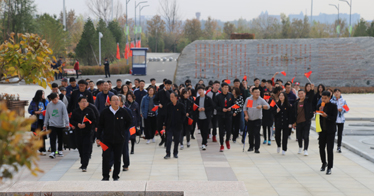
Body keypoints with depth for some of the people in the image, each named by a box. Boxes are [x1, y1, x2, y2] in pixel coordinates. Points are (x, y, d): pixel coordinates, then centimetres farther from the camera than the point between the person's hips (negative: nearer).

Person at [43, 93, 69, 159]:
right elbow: (47, 115, 12)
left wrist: (67, 123, -13)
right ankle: (53, 152, -9)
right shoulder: (49, 105, 6)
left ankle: (60, 151, 24)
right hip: (52, 125, 1)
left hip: (61, 125, -1)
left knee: (60, 139, 9)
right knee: (52, 139, -8)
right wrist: (45, 124, 13)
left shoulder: (62, 104, -4)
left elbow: (65, 114, -6)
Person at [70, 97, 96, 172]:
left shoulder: (90, 111, -2)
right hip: (78, 132, 4)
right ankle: (83, 163, 29)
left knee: (86, 149, -10)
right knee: (80, 149, 13)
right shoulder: (75, 111, 6)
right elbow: (72, 120, 7)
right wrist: (77, 124, -12)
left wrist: (85, 125, -17)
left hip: (87, 132, -4)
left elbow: (94, 120, -6)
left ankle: (84, 166, -12)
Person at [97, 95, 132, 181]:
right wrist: (98, 138, 2)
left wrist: (124, 131, 8)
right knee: (106, 158, -3)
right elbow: (100, 125, 3)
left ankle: (116, 176, 21)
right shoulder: (105, 112, -4)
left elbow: (130, 121, 16)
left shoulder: (123, 112, -2)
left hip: (119, 140, 1)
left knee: (117, 159, 8)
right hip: (107, 139, -1)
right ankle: (105, 176, 6)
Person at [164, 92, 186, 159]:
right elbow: (166, 116, 6)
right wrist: (165, 125, 3)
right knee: (169, 140, -8)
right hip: (169, 126, 0)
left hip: (177, 126, 0)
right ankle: (168, 154, -7)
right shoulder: (168, 106, 2)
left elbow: (183, 115, 2)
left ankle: (175, 153, 22)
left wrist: (180, 123, -6)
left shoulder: (181, 105, -3)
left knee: (176, 140, 9)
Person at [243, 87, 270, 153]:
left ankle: (256, 148, -6)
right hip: (249, 119, 3)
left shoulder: (261, 100, -4)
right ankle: (251, 147, 27)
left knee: (257, 134, -8)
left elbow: (268, 106, -15)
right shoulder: (248, 99, 3)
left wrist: (261, 106, -34)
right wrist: (246, 115, -4)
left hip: (257, 119, -2)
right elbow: (245, 108, 11)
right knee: (250, 134, 11)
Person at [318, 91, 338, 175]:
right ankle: (324, 163, 33)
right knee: (321, 148, 11)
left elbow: (334, 119, -12)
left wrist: (326, 116, -27)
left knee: (330, 149, -4)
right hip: (322, 130, 4)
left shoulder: (333, 106, -6)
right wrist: (319, 111, -12)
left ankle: (329, 167, 4)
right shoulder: (320, 106, 5)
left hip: (330, 131, -4)